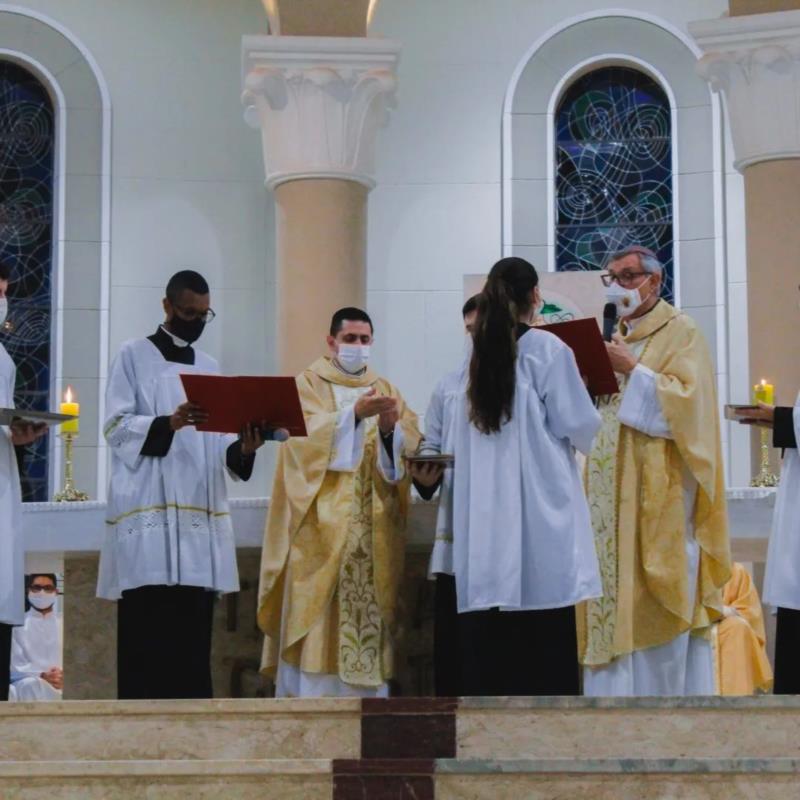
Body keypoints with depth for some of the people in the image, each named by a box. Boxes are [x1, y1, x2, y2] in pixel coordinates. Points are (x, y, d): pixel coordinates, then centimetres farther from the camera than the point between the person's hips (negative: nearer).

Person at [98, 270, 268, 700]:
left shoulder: (209, 366, 21)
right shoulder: (134, 355, 6)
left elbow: (217, 444, 16)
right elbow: (116, 427, -6)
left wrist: (243, 450, -7)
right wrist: (169, 424, -23)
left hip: (200, 517, 5)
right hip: (148, 516, -5)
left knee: (193, 636, 1)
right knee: (147, 635, -10)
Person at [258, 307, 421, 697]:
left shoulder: (385, 389, 18)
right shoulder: (308, 385, 7)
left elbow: (411, 447, 4)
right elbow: (308, 437, -12)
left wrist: (391, 428, -16)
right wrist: (355, 413, -23)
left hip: (374, 529, 4)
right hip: (322, 526, -4)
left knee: (371, 612, -1)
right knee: (318, 616, -11)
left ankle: (368, 693, 1)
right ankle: (312, 698, -11)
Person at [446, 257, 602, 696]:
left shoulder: (477, 352, 10)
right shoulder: (547, 349, -5)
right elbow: (580, 426, -2)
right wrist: (590, 408, 17)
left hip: (485, 508, 5)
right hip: (539, 501, -5)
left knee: (487, 634, 3)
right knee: (544, 634, -2)